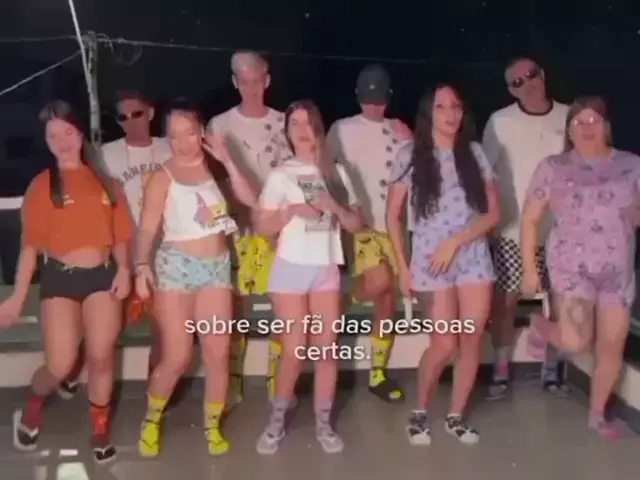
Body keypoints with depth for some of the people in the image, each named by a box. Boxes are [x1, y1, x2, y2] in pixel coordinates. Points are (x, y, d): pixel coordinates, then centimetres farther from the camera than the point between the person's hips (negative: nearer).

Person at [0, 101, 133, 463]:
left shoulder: (104, 182, 10)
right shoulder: (42, 185, 4)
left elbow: (120, 235, 11)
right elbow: (31, 245, 2)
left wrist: (123, 270, -7)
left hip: (102, 275, 2)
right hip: (60, 277, -1)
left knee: (101, 357, -2)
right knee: (60, 366, -5)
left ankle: (101, 432, 16)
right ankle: (31, 409, 28)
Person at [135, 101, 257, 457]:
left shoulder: (214, 168, 6)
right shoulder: (163, 177, -5)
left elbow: (251, 200, -4)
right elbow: (148, 228, -11)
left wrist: (227, 160, -8)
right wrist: (142, 266, -27)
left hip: (217, 265, 4)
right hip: (177, 265, -3)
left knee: (219, 352, 4)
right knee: (177, 357, -3)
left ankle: (213, 425, 22)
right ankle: (151, 420, 22)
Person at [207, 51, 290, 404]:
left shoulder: (283, 123, 6)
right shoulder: (220, 124, 2)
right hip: (238, 224, -1)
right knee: (236, 307, 3)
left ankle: (278, 380, 17)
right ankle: (232, 384, 16)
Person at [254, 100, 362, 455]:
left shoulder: (336, 172, 8)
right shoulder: (280, 175, 1)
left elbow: (356, 224, 8)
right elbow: (262, 227, -1)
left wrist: (335, 207, -11)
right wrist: (291, 211, -17)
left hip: (327, 268, 3)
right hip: (290, 268, -2)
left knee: (327, 348, 3)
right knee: (295, 351, -3)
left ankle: (323, 423, 15)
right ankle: (277, 421, 15)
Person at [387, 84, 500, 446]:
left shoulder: (474, 153, 4)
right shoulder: (411, 156, -1)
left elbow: (493, 213, 2)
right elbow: (393, 216, 3)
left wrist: (455, 240, -11)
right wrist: (402, 266, -1)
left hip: (474, 259, 3)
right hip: (430, 262, -3)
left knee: (472, 341, 3)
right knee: (445, 344, -3)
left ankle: (456, 416, 22)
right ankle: (419, 412, 20)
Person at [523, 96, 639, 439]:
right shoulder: (553, 167, -4)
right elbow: (530, 219, -2)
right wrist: (529, 269, -5)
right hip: (571, 266, -3)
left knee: (612, 345, 8)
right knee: (575, 342, -15)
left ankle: (597, 414, 28)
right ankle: (541, 327, 20)